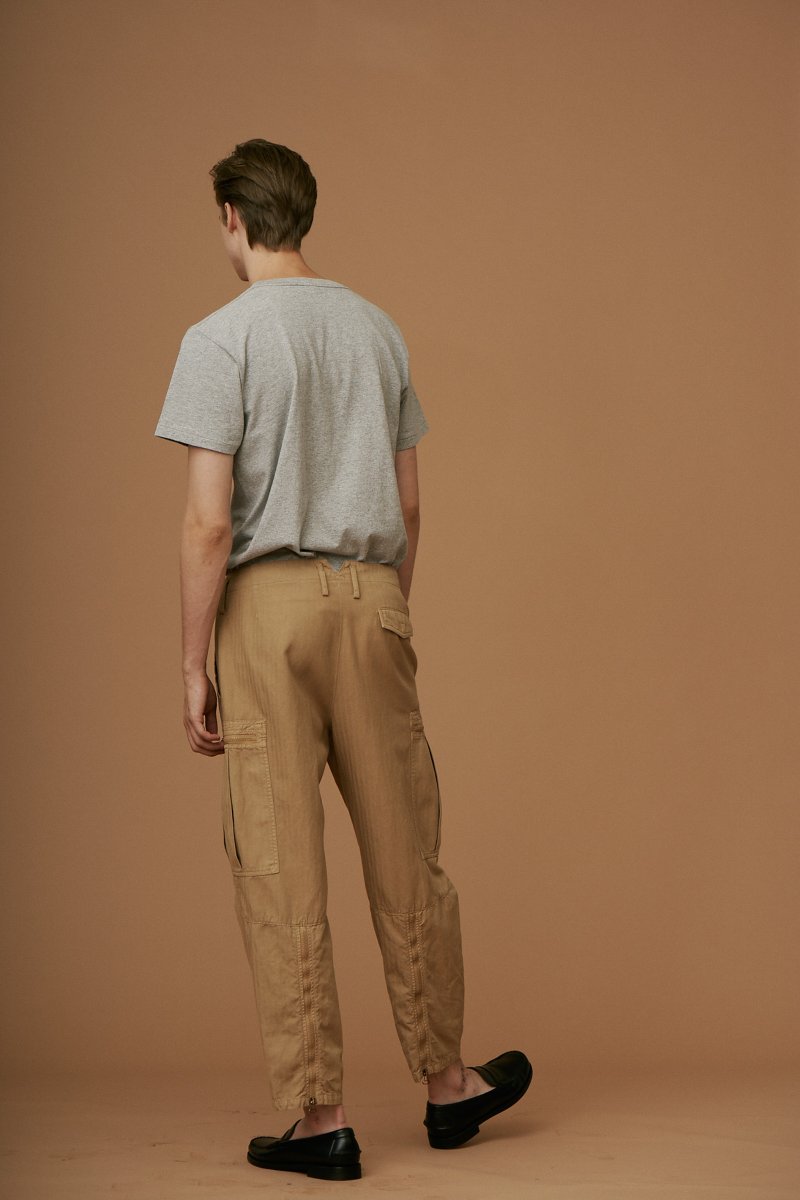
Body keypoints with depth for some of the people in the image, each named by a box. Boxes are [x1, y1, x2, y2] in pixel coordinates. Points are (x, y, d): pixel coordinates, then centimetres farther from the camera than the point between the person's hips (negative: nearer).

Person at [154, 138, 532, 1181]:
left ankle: (320, 1115, 5)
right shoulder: (379, 330, 10)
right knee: (405, 851, 13)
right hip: (372, 594, 5)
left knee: (280, 868, 2)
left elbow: (209, 524, -13)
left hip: (269, 599, -5)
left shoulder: (222, 339, -8)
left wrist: (194, 667, -7)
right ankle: (447, 1082, 24)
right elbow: (407, 504, 13)